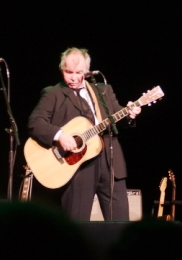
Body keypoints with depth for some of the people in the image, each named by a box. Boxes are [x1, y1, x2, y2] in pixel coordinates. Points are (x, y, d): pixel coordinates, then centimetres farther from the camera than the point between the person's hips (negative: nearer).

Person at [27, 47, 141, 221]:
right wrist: (59, 135, -23)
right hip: (76, 165, -4)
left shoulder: (104, 90, 18)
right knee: (77, 220, -1)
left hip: (110, 162, 4)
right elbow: (34, 122, -8)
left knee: (120, 219, 3)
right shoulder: (53, 94, 3)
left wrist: (129, 114, -8)